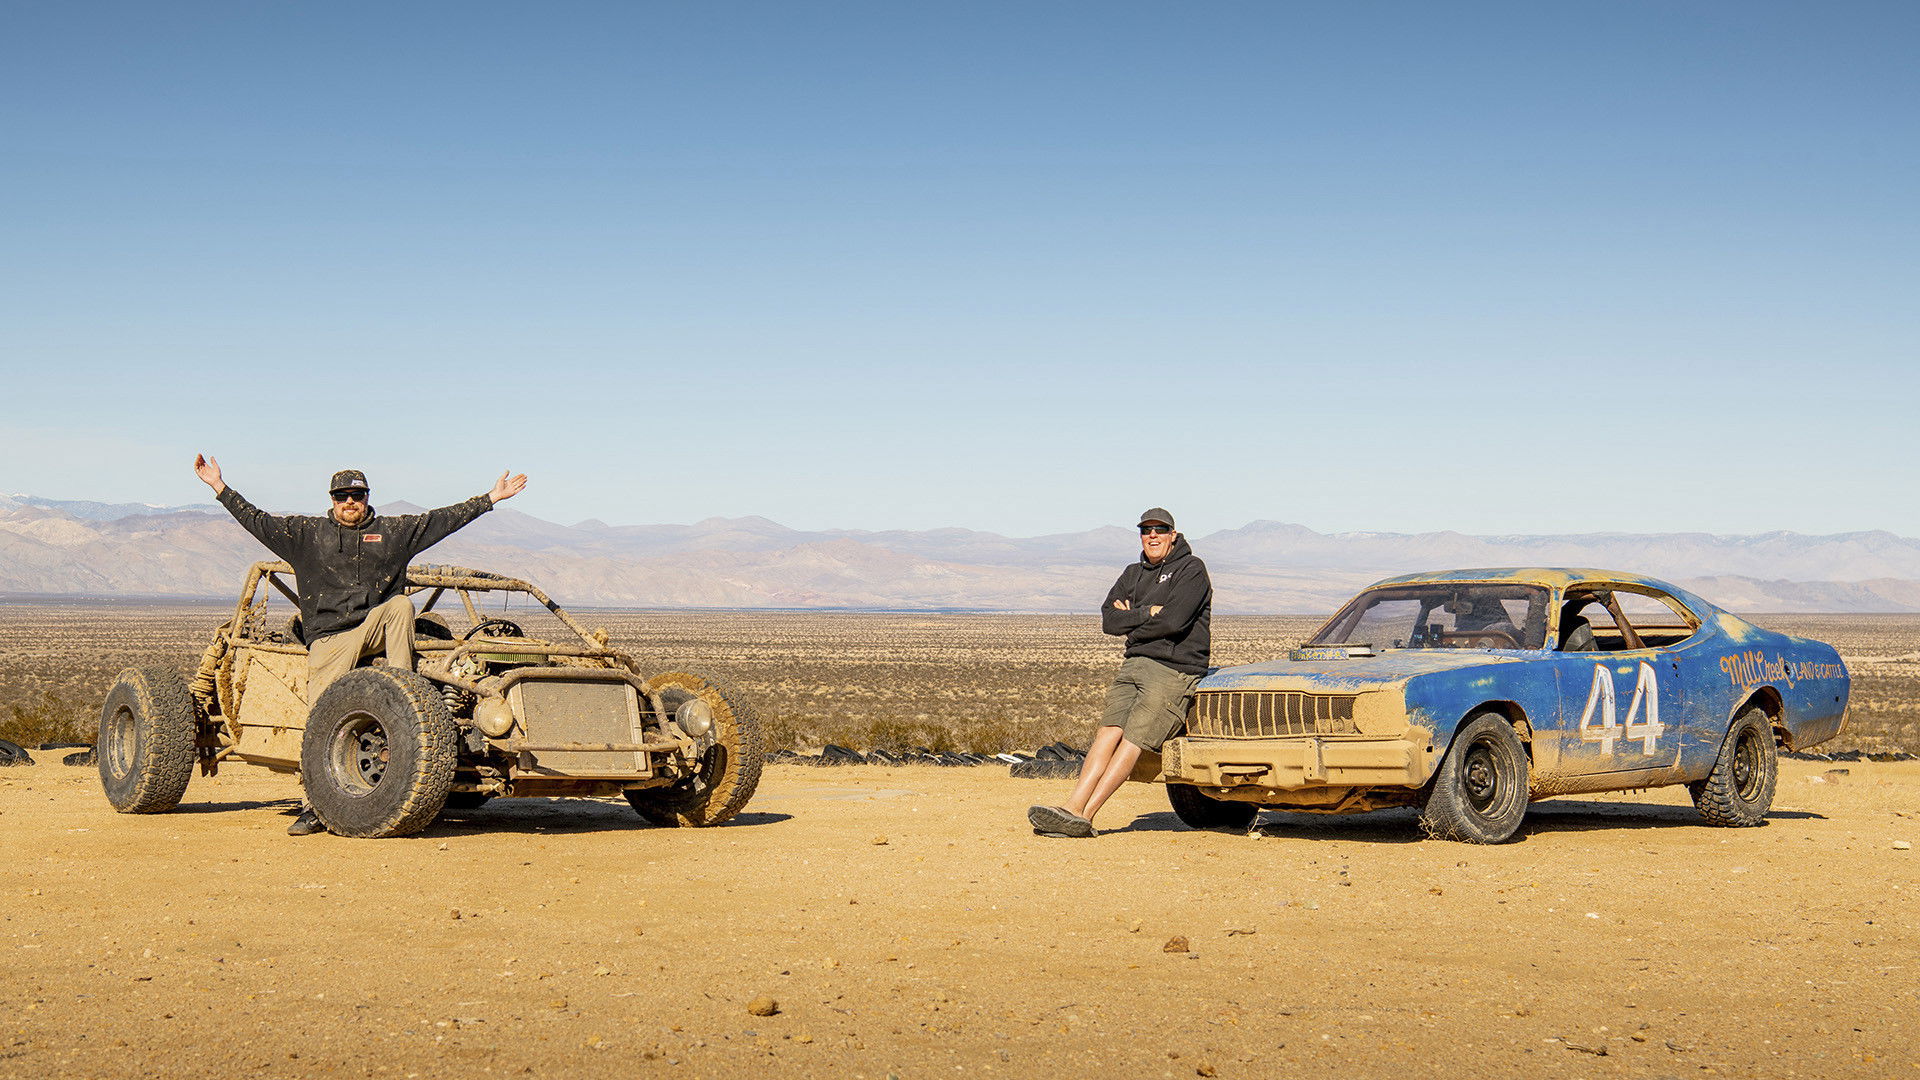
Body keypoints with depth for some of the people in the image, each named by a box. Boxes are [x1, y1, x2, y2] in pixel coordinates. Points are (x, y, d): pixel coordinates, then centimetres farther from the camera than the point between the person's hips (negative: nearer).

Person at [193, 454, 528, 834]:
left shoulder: (394, 532, 14)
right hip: (329, 641, 0)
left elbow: (444, 519, 13)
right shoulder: (306, 534, 13)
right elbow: (258, 522, 12)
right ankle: (316, 805, -6)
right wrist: (219, 487, 8)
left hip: (374, 629, 1)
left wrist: (491, 498, 11)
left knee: (401, 605, -31)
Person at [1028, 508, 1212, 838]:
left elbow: (1174, 621, -15)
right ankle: (1074, 805, -24)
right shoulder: (1133, 574, 20)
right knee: (1108, 731, -12)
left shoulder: (1191, 569, -1)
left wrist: (1131, 619, 0)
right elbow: (1109, 620, 7)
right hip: (1134, 665, 6)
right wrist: (1148, 613, -8)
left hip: (1175, 671, -6)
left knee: (1133, 739, -15)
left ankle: (1083, 817, -23)